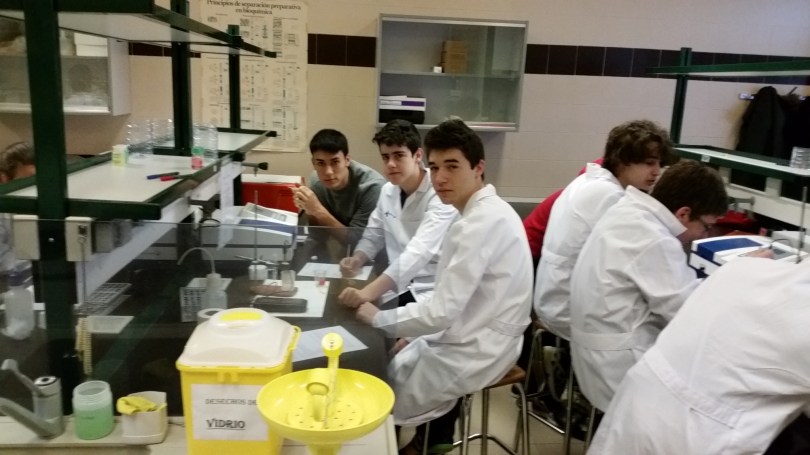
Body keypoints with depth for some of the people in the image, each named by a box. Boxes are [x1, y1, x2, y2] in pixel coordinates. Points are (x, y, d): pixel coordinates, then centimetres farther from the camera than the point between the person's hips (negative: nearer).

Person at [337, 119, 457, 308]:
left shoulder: (441, 195, -18)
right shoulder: (388, 191, 6)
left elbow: (418, 253, -31)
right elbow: (373, 236, 14)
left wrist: (368, 292, -42)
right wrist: (356, 260, -9)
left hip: (432, 292, -6)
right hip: (397, 288, 6)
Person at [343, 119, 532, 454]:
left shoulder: (481, 223, -25)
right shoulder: (487, 212, 6)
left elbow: (442, 311, -27)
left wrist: (379, 319, -13)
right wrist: (416, 335, 8)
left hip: (474, 352, -9)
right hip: (475, 340, 10)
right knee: (394, 362, 22)